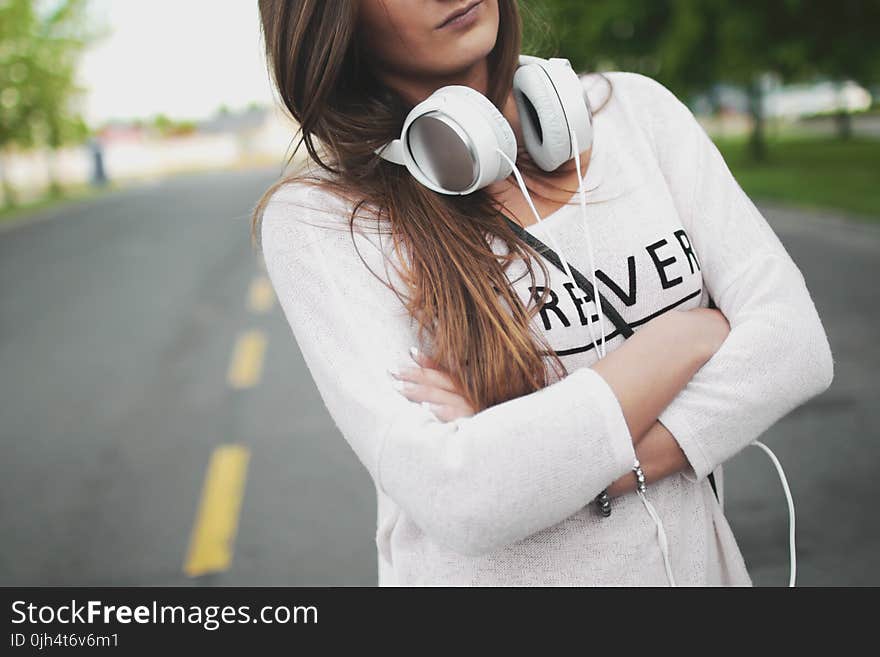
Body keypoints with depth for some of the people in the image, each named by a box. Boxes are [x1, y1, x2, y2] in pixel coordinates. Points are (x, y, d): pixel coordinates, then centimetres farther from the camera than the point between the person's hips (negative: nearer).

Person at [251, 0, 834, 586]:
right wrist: (687, 337, -18)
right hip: (485, 572, -3)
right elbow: (456, 500, -26)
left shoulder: (633, 107, -5)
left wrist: (598, 471, -24)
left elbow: (796, 341, -11)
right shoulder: (318, 216, -17)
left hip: (690, 557, 4)